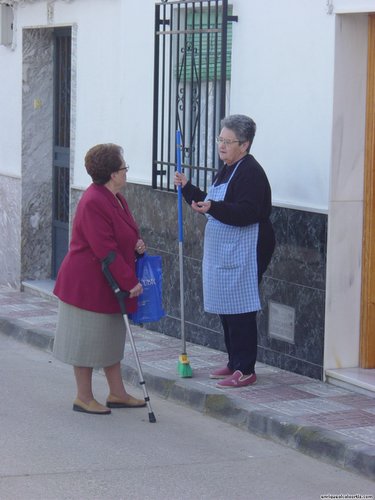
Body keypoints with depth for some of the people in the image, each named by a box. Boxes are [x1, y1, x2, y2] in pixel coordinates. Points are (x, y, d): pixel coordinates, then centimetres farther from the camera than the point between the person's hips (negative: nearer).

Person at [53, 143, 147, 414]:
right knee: (88, 339, 0)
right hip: (88, 284, -10)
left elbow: (125, 236, 23)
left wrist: (138, 245, 0)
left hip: (110, 284, 10)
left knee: (111, 338, 16)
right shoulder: (94, 203, -23)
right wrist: (130, 282, -22)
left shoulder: (115, 198, 9)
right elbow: (105, 250, -25)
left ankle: (117, 393, 25)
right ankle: (84, 398, 11)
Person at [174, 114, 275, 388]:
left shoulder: (251, 172, -14)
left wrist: (213, 207, -35)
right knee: (225, 308, 13)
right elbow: (211, 204, 27)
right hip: (223, 253, 10)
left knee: (239, 309, -8)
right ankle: (234, 363, 22)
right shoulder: (227, 170, 17)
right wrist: (188, 188, 16)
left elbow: (247, 213, -25)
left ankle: (246, 370, -4)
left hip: (243, 253, -10)